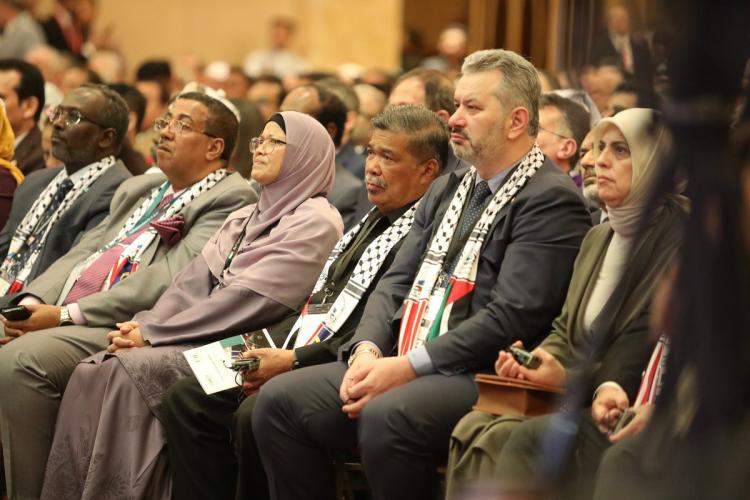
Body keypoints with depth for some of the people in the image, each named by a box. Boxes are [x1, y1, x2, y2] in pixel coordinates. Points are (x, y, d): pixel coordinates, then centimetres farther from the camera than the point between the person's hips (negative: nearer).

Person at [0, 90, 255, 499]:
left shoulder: (230, 200, -2)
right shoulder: (137, 190, 27)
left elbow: (169, 281, -13)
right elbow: (81, 253, 20)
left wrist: (66, 315, -16)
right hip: (55, 316, 8)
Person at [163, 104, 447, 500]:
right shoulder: (370, 222, 21)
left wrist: (294, 361, -18)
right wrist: (264, 346, 6)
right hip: (297, 352, 10)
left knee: (255, 413, -32)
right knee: (187, 399, -2)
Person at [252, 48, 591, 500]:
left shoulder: (551, 201, -8)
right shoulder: (446, 191, 21)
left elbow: (511, 316, -17)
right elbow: (396, 283, 17)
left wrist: (407, 366, -19)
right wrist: (368, 349, -4)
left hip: (483, 379, -8)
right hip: (403, 366, 8)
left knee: (386, 417, -35)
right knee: (279, 400, -7)